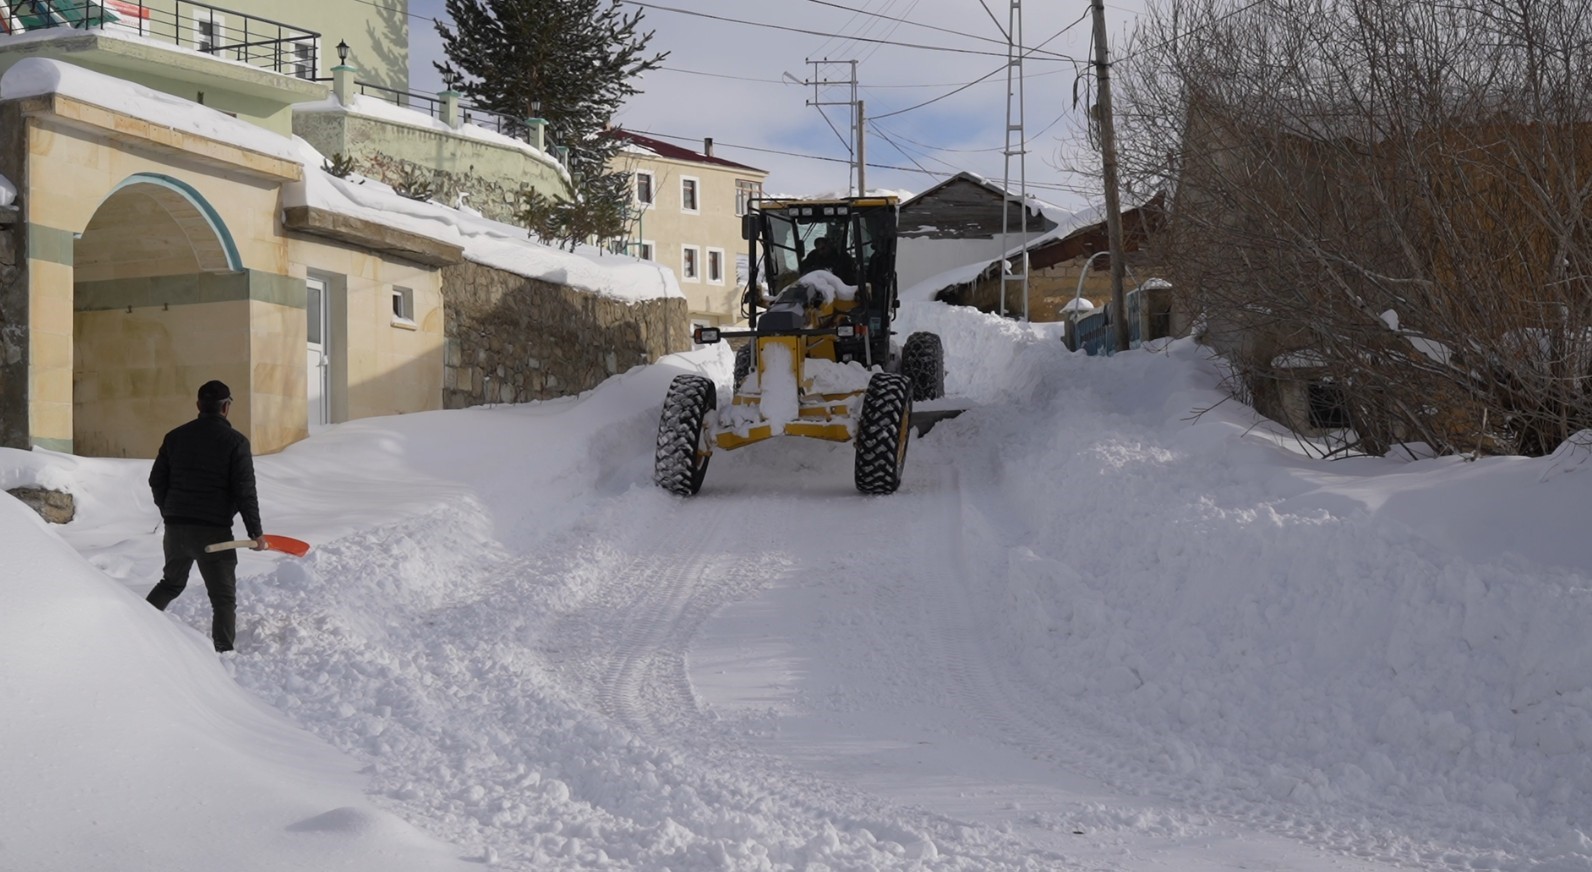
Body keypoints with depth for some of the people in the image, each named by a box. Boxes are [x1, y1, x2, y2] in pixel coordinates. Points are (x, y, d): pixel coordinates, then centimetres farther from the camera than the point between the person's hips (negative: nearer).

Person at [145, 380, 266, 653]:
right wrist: (256, 532, -5)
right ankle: (223, 652, -7)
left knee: (171, 583, 27)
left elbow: (156, 481, 13)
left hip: (175, 527, 5)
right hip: (213, 530, -5)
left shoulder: (175, 437, 8)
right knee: (223, 598, 1)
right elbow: (245, 492, -11)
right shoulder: (235, 442, -7)